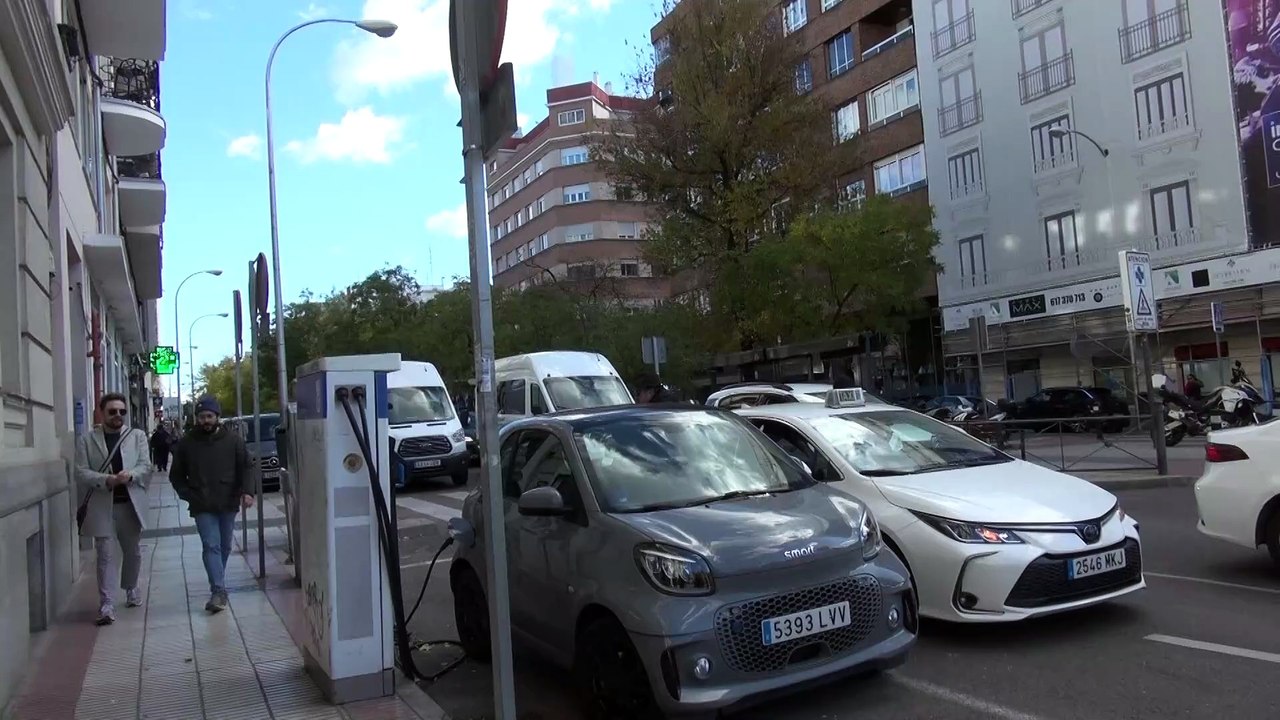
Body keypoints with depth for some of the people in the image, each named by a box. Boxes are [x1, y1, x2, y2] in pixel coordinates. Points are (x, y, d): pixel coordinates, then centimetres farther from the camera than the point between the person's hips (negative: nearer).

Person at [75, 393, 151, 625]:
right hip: (101, 505, -2)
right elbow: (80, 473, -5)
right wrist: (106, 480, -22)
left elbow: (145, 465, -2)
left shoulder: (138, 436, 6)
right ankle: (106, 604, -1)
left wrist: (130, 475, -23)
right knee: (105, 556, -4)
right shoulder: (86, 439, 1)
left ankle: (131, 588, 37)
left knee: (133, 551, 15)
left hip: (130, 503, 2)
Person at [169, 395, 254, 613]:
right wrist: (188, 495, -2)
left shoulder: (233, 440, 0)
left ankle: (218, 584, 32)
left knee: (225, 547, 13)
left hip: (228, 504, 1)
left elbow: (245, 468, 2)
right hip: (202, 507, -1)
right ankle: (218, 591, -14)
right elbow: (176, 475, 10)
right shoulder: (187, 443, 1)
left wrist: (246, 491, -13)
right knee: (211, 546, -11)